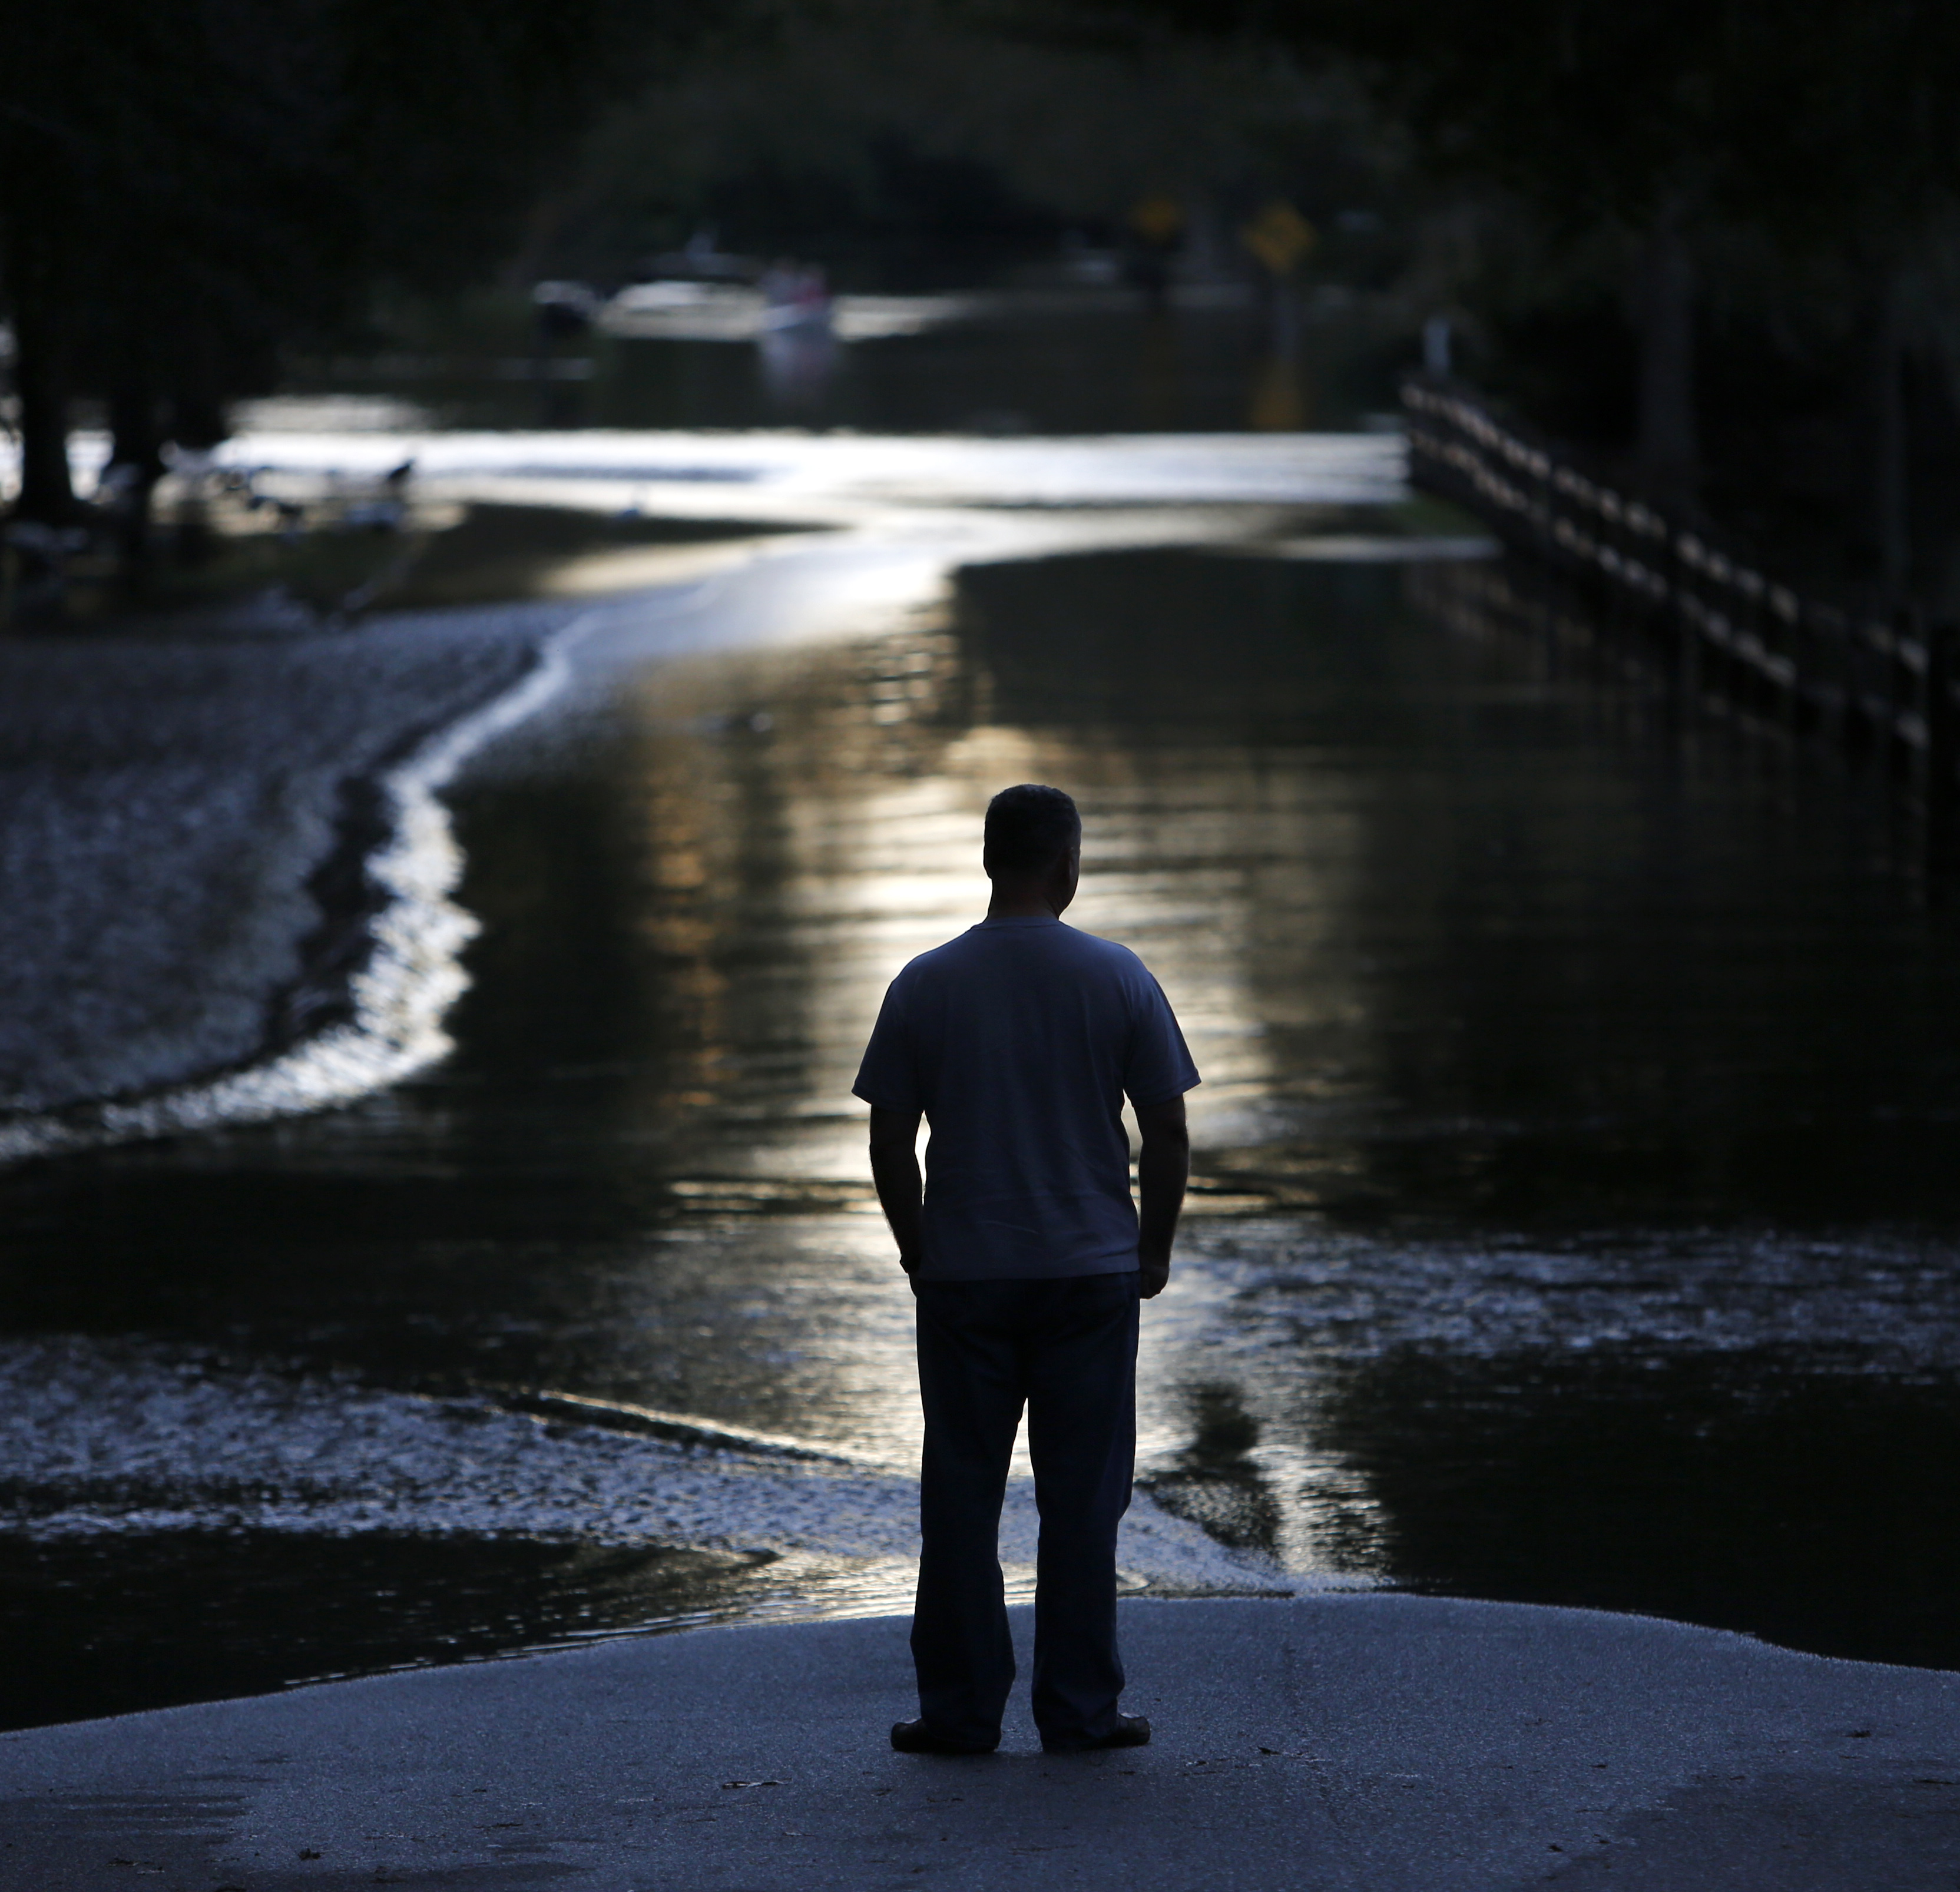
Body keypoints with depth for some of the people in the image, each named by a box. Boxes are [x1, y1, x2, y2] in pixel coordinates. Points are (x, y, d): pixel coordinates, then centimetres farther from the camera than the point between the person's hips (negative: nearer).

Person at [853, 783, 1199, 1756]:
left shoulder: (924, 985, -2)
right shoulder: (1118, 980, -4)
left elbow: (890, 1144, 0)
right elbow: (1168, 1135, -2)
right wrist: (1155, 1247, 11)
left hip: (961, 1275, 1)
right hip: (1092, 1273, -1)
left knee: (962, 1494, 7)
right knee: (1082, 1495, 5)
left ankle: (960, 1708, 9)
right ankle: (1080, 1710, 7)